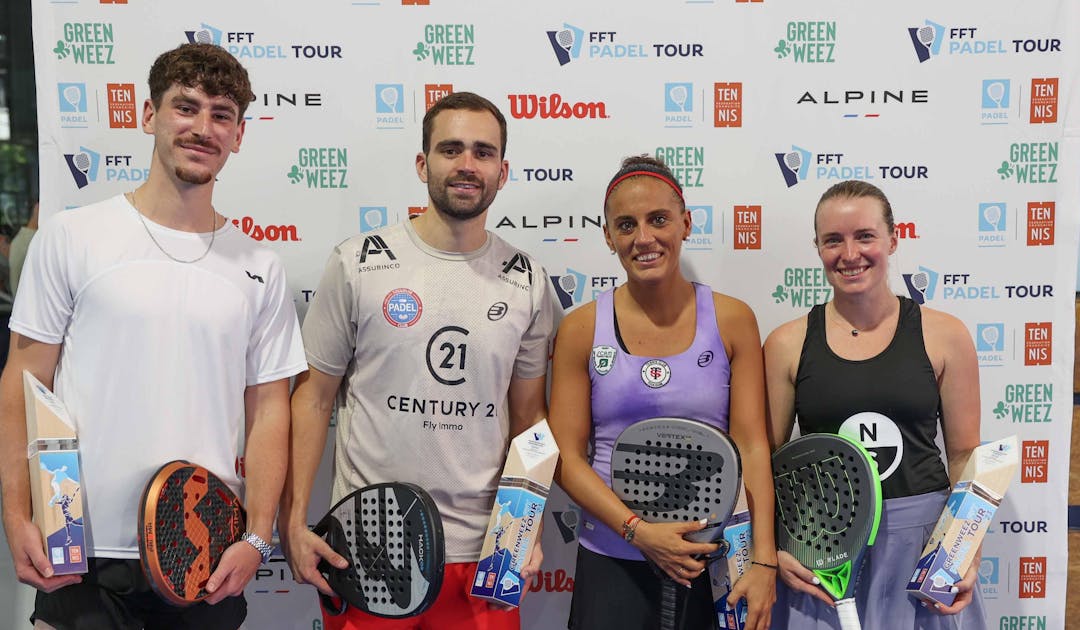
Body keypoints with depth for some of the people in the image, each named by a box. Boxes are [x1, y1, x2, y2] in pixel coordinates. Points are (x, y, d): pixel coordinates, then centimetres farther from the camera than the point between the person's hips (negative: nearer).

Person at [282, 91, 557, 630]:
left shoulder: (527, 282, 2)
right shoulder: (357, 264, -5)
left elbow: (529, 415, 8)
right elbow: (314, 396, -1)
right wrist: (294, 523, -6)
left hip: (482, 554, 2)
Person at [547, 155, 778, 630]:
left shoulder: (732, 320, -3)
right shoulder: (581, 329, -4)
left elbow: (752, 447, -5)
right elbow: (567, 456, -4)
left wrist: (764, 562, -11)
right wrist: (639, 531, -14)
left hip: (716, 558, 1)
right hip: (611, 561, 0)